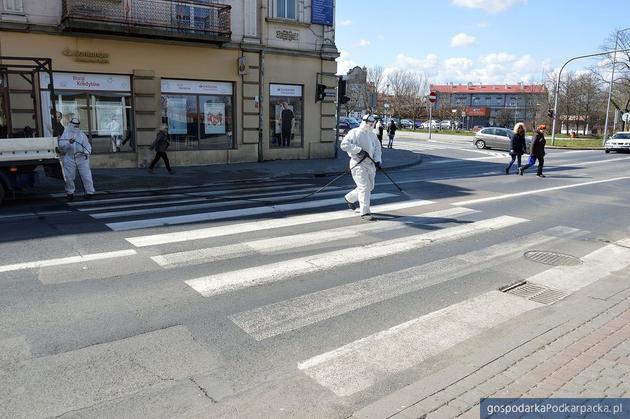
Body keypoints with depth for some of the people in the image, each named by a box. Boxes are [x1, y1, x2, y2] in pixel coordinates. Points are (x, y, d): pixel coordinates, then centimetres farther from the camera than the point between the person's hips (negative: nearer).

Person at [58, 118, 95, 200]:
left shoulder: (82, 134, 8)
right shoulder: (65, 134, 4)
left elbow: (87, 145, 6)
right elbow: (61, 145, -9)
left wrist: (87, 152, -14)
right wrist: (68, 142, -27)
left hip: (82, 158, 0)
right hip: (69, 158, 0)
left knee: (86, 176, -4)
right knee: (68, 177, 5)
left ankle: (89, 192, 5)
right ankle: (70, 193, 21)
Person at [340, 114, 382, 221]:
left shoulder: (372, 134, 12)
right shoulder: (354, 132, -8)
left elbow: (377, 147, 11)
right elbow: (344, 144, -17)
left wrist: (377, 160, -5)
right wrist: (358, 150, -22)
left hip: (370, 163, 7)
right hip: (358, 163, -7)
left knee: (370, 187, 16)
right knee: (364, 187, -11)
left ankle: (349, 198, 38)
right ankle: (365, 213, -5)